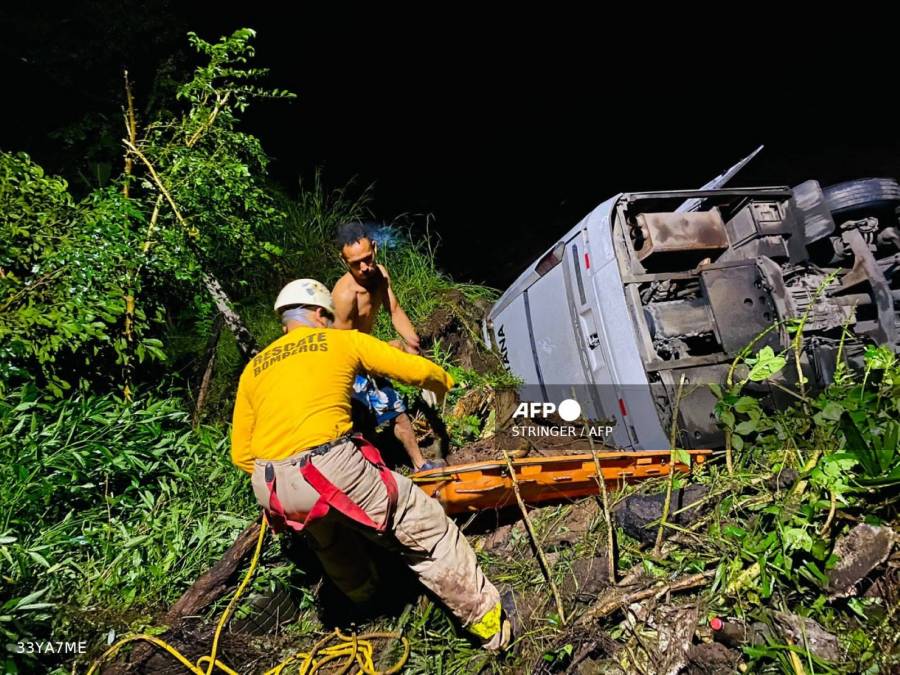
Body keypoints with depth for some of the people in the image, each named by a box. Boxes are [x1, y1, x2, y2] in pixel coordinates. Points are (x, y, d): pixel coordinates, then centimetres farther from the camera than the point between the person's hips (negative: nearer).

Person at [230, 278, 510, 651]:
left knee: (326, 536, 37)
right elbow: (417, 369, 9)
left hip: (271, 490, 6)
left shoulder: (254, 368, 19)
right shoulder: (342, 340, 9)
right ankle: (486, 619, 19)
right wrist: (445, 382, 30)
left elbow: (241, 455, 17)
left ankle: (363, 594, 57)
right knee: (426, 528, 10)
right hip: (330, 469, -6)